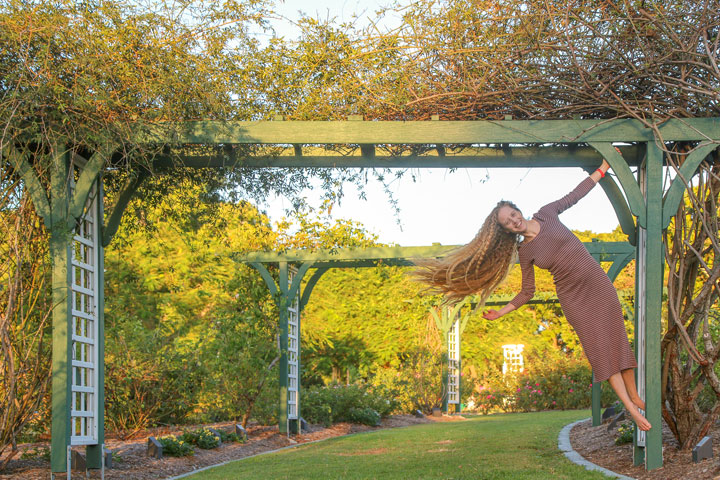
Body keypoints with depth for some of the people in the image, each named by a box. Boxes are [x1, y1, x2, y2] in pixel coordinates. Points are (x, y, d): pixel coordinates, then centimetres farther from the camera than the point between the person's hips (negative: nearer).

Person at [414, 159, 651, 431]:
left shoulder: (546, 214, 0)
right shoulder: (525, 252, -3)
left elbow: (576, 194, 11)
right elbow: (527, 292, 6)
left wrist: (603, 169, 14)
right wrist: (501, 313, -2)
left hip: (597, 284, 2)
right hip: (572, 297, -2)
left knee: (616, 340, -2)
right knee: (598, 348, -10)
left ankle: (636, 398, 5)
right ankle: (631, 409, -11)